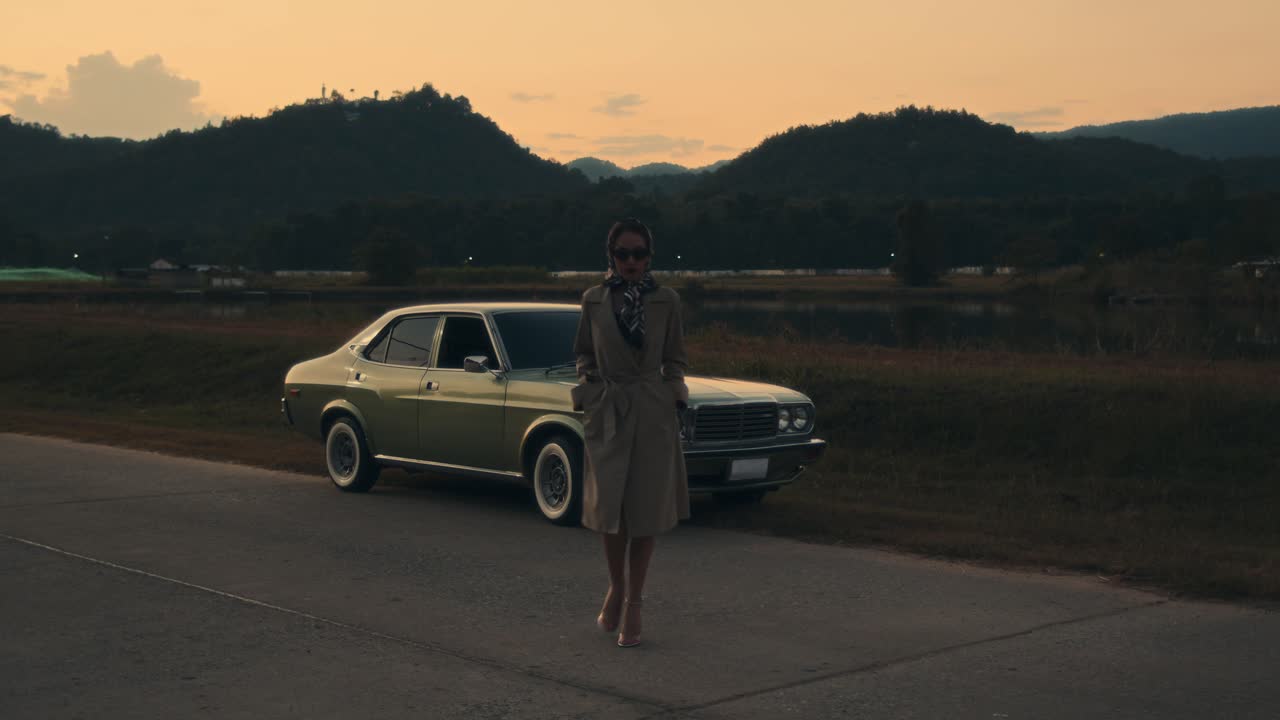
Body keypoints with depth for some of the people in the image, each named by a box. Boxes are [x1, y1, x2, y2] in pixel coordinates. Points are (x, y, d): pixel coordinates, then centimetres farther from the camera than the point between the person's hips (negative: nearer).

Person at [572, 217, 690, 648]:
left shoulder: (666, 301, 1)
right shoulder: (593, 300, 2)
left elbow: (674, 360, 9)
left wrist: (676, 401, 1)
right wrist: (586, 395, 4)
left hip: (653, 414, 0)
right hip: (606, 413, 0)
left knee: (646, 510, 1)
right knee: (609, 507, -1)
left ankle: (633, 604, 12)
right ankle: (616, 588, 25)